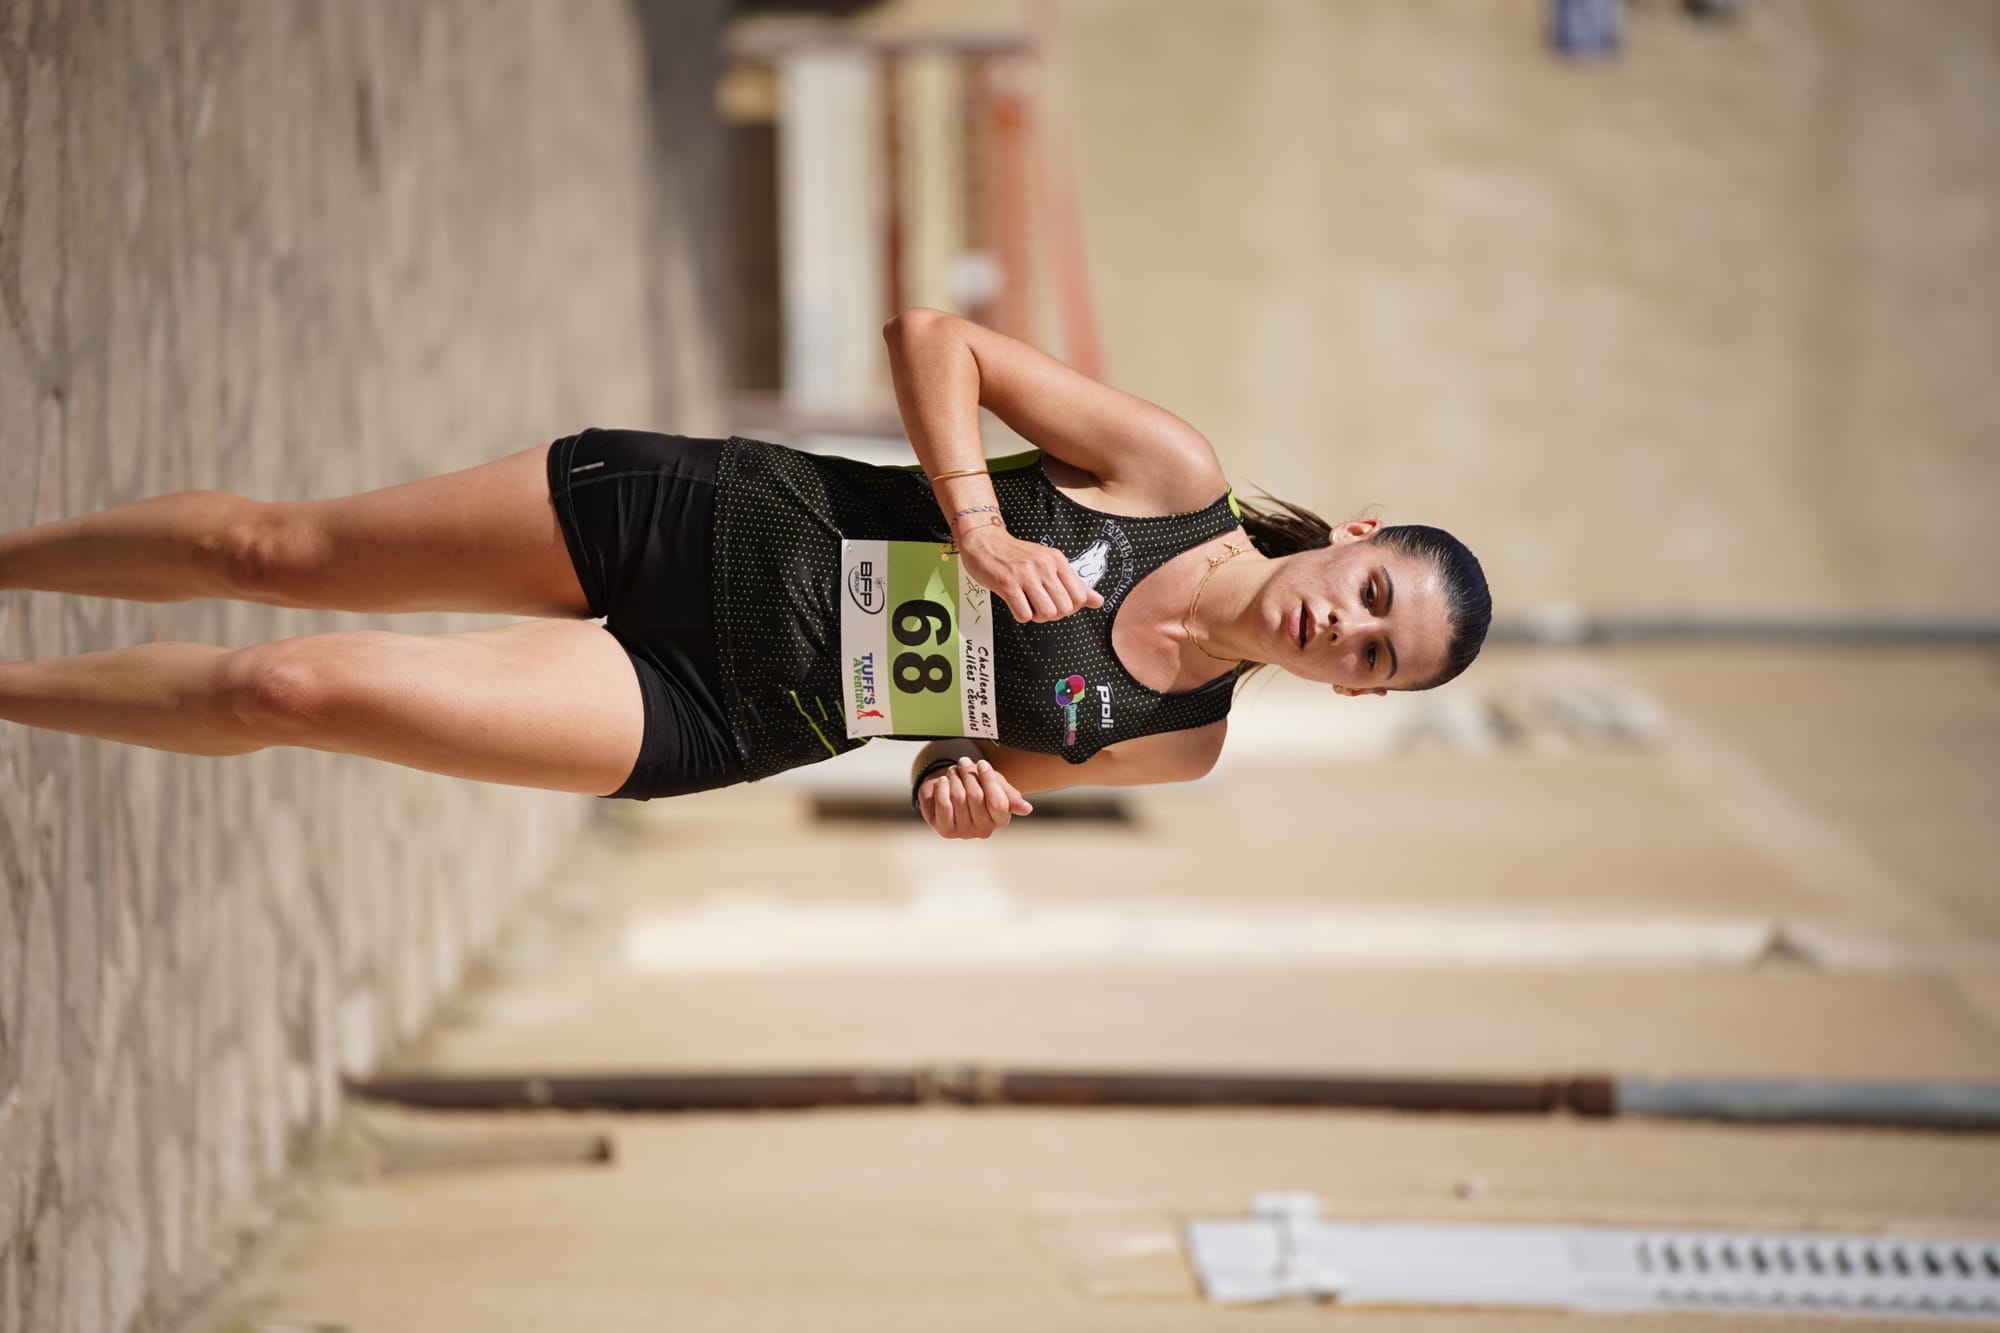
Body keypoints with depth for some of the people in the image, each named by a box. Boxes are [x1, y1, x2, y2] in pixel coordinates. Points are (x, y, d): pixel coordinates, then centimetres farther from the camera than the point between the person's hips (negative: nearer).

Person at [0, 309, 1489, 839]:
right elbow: (936, 338, -6)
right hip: (689, 515, 1)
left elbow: (973, 768, 8)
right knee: (269, 549, 4)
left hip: (698, 721, -1)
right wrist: (974, 519, -20)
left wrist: (969, 790, -15)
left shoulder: (1172, 745, -5)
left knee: (292, 687, -11)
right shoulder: (1175, 471, -9)